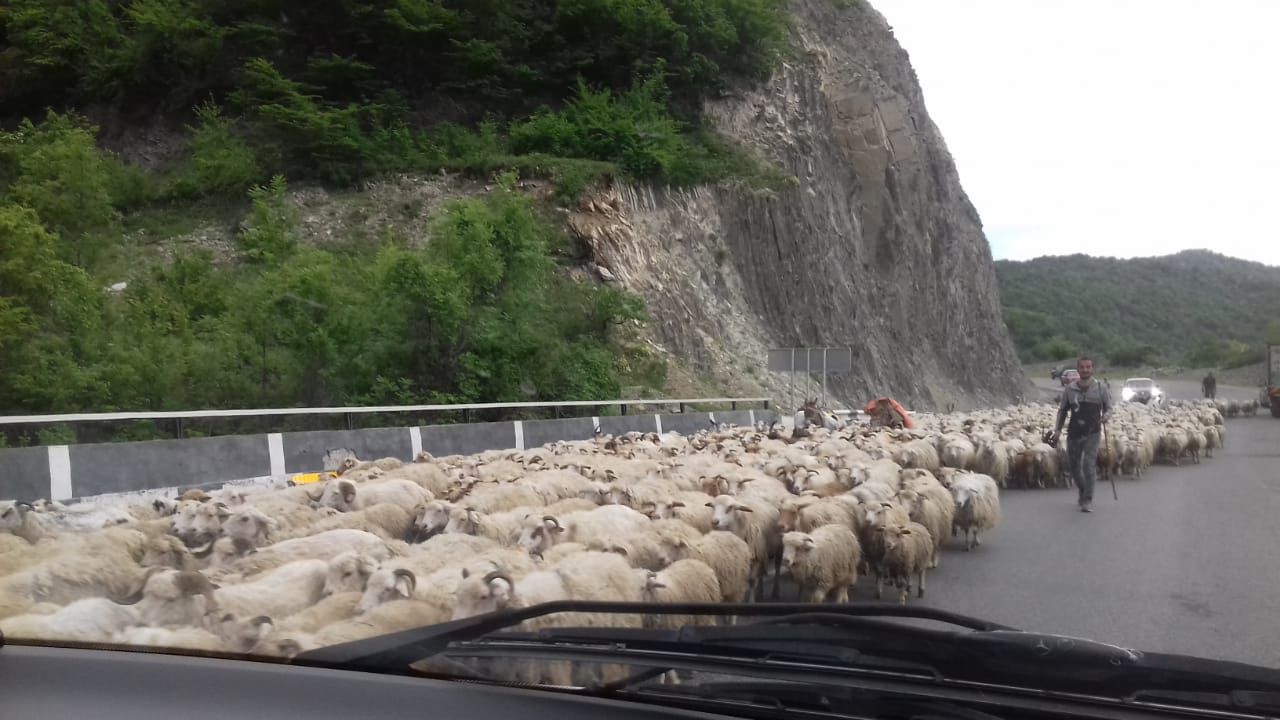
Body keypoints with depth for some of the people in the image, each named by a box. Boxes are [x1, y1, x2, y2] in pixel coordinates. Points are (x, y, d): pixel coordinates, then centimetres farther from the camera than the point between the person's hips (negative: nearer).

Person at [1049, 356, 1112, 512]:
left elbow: (1109, 408, 6)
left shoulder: (1101, 388, 1)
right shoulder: (1070, 389, 5)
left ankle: (1087, 501, -7)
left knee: (1089, 466, -12)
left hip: (1092, 434, -3)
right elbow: (1062, 410, 11)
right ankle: (1083, 491, 37)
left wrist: (1106, 416, -17)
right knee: (1074, 466, 11)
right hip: (1074, 433, 3)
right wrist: (1057, 429, 4)